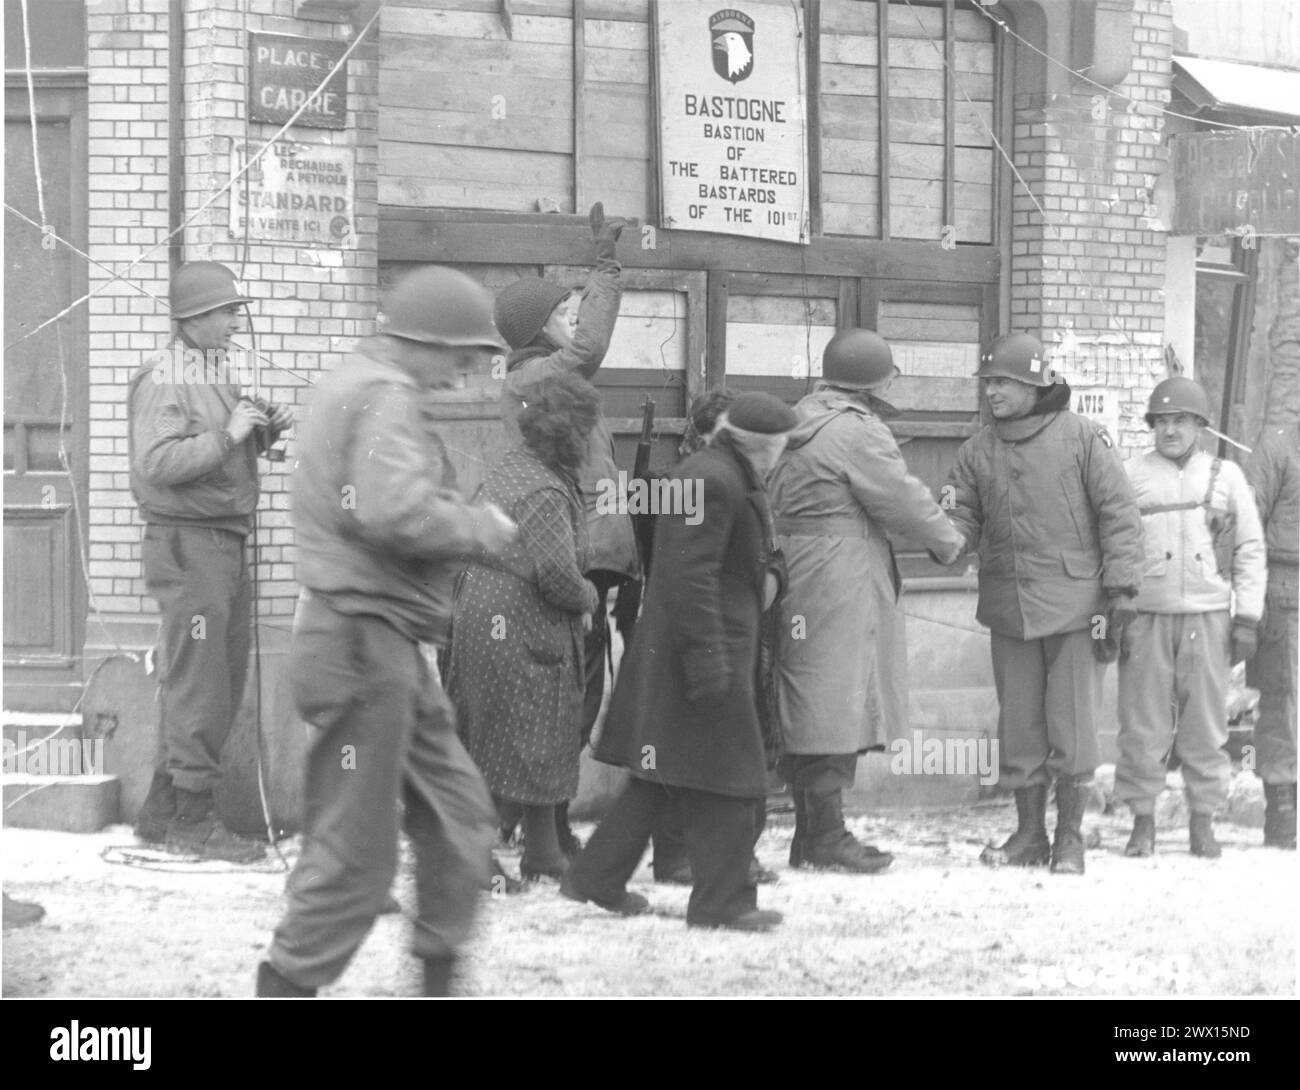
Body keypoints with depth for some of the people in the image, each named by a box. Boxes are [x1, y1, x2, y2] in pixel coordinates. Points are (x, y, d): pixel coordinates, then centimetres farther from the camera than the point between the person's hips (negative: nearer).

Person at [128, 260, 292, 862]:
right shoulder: (163, 380, -12)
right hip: (186, 542, -10)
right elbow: (156, 463, -22)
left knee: (222, 684, 12)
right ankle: (194, 819, -2)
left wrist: (264, 432, 6)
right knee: (198, 685, -7)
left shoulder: (216, 372, 17)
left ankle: (163, 810, 19)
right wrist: (227, 434, -22)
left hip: (227, 540, 10)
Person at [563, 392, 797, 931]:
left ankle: (596, 877, 19)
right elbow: (691, 575, -24)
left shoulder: (723, 477, 15)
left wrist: (769, 573, 6)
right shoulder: (712, 483, -18)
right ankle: (723, 901, -2)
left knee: (659, 776, 15)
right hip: (707, 646, -11)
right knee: (723, 779, -5)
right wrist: (706, 654, -25)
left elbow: (745, 550, 28)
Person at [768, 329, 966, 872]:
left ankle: (811, 835, 16)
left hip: (795, 579, 10)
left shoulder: (801, 424, 15)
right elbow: (904, 500, -9)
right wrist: (950, 541, 7)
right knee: (835, 704, -5)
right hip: (838, 586, -10)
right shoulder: (859, 432, -14)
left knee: (809, 707, 12)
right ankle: (826, 836, -3)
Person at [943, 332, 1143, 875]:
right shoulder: (979, 450, 8)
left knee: (1071, 724, -1)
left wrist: (1120, 586, -8)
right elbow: (964, 520, 9)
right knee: (1019, 726, 8)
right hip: (1009, 607, 4)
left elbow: (1119, 514, -3)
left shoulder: (1082, 438, -4)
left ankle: (1070, 837, 8)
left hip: (1074, 604, -4)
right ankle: (1029, 834, 17)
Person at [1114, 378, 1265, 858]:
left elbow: (1250, 549, 10)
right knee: (1143, 725, -1)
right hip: (1146, 616, -1)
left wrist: (1247, 619, 3)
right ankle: (1142, 821, 7)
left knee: (1205, 724, 2)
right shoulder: (1131, 476, 7)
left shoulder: (1225, 476, 10)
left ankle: (1203, 822, 10)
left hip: (1207, 616, 1)